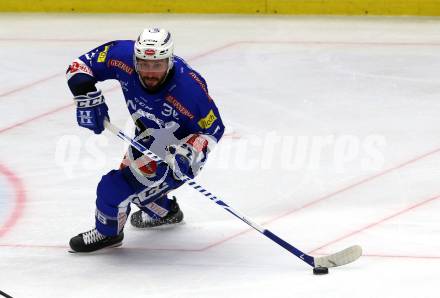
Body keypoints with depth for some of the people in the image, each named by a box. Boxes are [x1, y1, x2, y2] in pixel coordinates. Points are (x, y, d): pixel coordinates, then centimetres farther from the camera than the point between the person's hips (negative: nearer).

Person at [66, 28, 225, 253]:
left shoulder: (189, 88, -37)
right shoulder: (124, 55, -26)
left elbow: (212, 129, -23)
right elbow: (81, 65, -13)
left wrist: (189, 153, -38)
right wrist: (87, 96, -29)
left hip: (175, 155, -7)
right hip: (147, 139, 7)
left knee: (114, 188, -14)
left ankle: (108, 233, 17)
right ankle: (165, 211, 57)